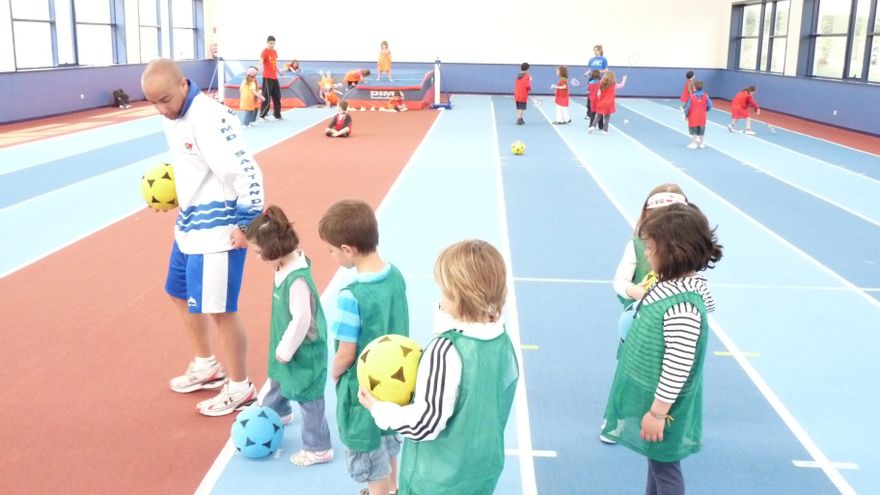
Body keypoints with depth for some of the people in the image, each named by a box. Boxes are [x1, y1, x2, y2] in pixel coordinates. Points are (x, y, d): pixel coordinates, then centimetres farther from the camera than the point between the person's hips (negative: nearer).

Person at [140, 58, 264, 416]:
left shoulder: (208, 118, -23)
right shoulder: (173, 116, 6)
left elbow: (247, 172, -27)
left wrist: (247, 223, -24)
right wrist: (171, 194, 14)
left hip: (217, 229, -10)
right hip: (189, 223, 10)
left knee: (219, 309, -3)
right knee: (181, 294, 22)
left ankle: (240, 388, 16)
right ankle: (206, 366, 41)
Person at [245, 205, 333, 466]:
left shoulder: (297, 278, -34)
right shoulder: (285, 265, -5)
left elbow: (301, 319, -32)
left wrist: (286, 349, -20)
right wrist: (281, 347, 14)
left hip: (304, 351, -10)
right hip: (286, 344, 10)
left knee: (308, 396, 3)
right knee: (278, 378, 32)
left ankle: (319, 448, 19)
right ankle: (277, 412, 61)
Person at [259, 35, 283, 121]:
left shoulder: (275, 51, 13)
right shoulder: (265, 52, -10)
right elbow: (261, 62, -25)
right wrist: (260, 70, -44)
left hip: (275, 77, 8)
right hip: (267, 77, -8)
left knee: (277, 96, 14)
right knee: (266, 97, -8)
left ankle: (277, 115, 25)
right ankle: (262, 115, -1)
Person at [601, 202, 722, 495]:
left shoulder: (682, 305, -31)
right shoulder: (671, 285, -3)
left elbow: (679, 365, -29)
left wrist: (658, 412, -23)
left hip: (661, 404, -9)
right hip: (650, 397, 9)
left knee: (664, 466, 9)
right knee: (656, 462, 24)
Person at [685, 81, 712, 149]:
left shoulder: (691, 96, -15)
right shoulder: (705, 96, -5)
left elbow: (688, 107, -14)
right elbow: (709, 105, -5)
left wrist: (686, 114, -1)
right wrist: (706, 110, 13)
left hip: (693, 117, -3)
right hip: (702, 117, 3)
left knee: (693, 131, 5)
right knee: (701, 131, 14)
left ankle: (694, 143, 5)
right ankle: (701, 143, 22)